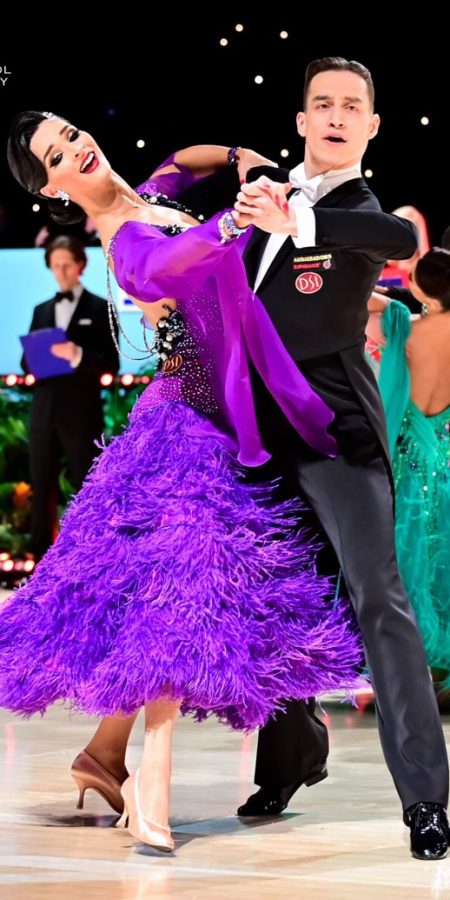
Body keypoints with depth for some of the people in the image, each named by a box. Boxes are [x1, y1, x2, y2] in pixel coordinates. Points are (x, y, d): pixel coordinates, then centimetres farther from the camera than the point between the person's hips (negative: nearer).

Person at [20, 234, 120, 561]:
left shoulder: (99, 308, 3)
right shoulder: (42, 310, 18)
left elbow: (111, 363, -5)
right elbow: (28, 358, 17)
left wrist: (78, 356, -22)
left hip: (81, 412, -5)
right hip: (44, 411, 5)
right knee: (42, 490, 7)